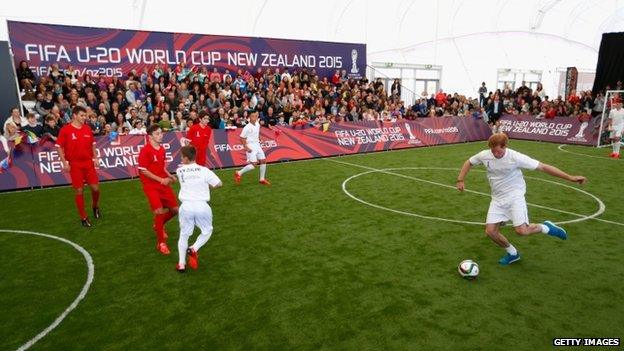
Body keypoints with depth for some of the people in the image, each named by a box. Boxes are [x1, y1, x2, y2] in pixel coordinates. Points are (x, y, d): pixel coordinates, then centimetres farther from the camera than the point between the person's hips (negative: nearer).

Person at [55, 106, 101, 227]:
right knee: (79, 191, 2)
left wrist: (95, 158, 6)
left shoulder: (87, 129, 6)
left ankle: (95, 207, 33)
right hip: (75, 165, -3)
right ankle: (83, 217, 13)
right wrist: (64, 163, -10)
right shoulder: (65, 130, -6)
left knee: (95, 188, 3)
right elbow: (59, 147, -4)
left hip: (89, 163, 4)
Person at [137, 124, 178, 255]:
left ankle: (159, 226, 38)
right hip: (151, 186, -7)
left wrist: (170, 177, 2)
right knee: (159, 211, -16)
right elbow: (143, 171, -15)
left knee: (175, 209, 7)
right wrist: (161, 180, -18)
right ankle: (161, 243, 2)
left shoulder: (162, 149, 7)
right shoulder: (145, 151, -15)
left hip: (163, 184, 7)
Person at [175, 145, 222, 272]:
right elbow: (219, 183, 2)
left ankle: (181, 264, 18)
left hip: (186, 206, 2)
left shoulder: (180, 171, 1)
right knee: (207, 231, 21)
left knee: (184, 234, 19)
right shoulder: (204, 170, -3)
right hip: (202, 206, -1)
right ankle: (193, 249, -1)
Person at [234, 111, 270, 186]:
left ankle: (262, 179, 18)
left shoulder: (257, 124, 4)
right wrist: (246, 147, -18)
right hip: (251, 147, -7)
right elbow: (242, 138, -12)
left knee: (263, 161, 5)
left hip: (257, 145, 7)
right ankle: (238, 173, 6)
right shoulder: (247, 127, -16)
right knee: (253, 164, -12)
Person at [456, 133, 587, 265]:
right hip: (497, 199, 4)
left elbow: (543, 167, -15)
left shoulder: (515, 157, -19)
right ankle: (512, 253, 22)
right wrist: (460, 180, -1)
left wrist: (570, 177, -16)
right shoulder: (484, 155, -8)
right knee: (490, 231, -3)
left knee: (521, 230, -20)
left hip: (515, 196, -4)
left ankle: (546, 227, 14)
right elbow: (468, 162, 10)